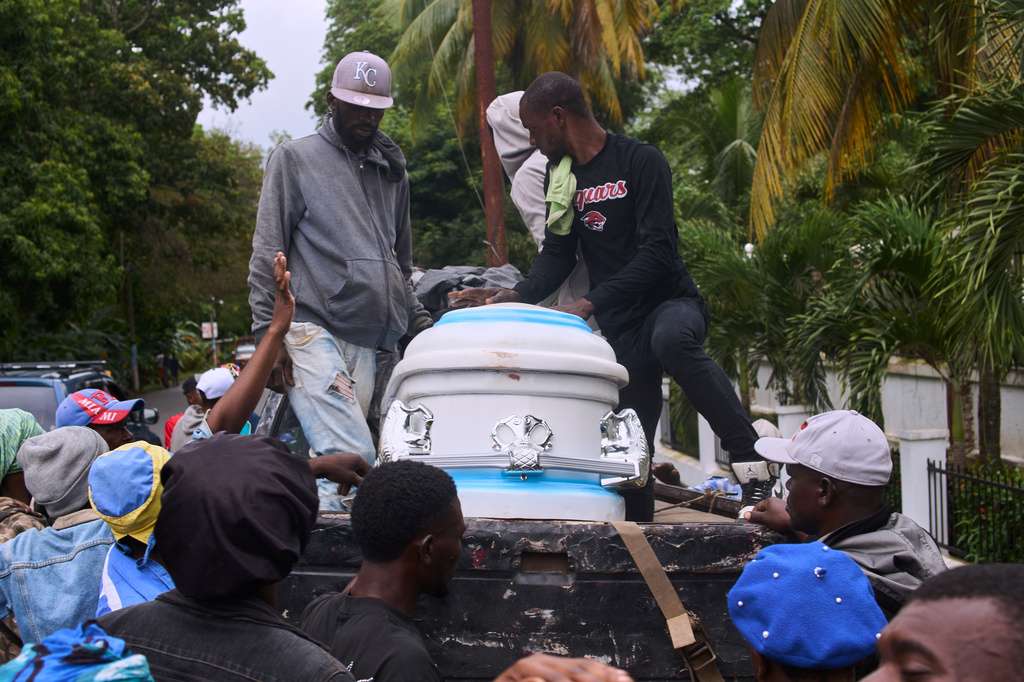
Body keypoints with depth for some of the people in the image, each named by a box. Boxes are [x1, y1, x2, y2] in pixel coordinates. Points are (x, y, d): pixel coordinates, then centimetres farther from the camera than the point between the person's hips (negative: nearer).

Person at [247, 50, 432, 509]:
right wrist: (267, 333, -7)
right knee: (353, 456, -20)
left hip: (371, 343, 5)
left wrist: (422, 328, 18)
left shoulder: (391, 171, 24)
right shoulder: (295, 158, 9)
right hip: (313, 330, -5)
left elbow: (401, 266, 30)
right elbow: (267, 255, 3)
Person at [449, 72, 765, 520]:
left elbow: (657, 252, -21)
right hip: (620, 327, 6)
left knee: (670, 339, -39)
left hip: (670, 301, -6)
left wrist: (589, 304, -29)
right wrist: (515, 295, -9)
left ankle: (750, 456, -30)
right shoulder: (560, 174, 9)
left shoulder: (640, 161, -12)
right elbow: (557, 255, 10)